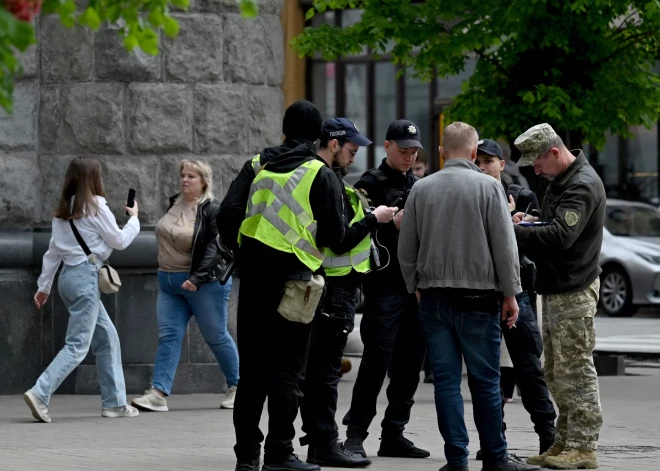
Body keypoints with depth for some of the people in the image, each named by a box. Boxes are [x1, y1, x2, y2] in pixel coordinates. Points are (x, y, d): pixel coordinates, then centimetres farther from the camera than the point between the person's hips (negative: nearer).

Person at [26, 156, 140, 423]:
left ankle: (114, 402, 14)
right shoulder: (95, 206, -8)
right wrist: (134, 219, 16)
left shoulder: (63, 210, 13)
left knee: (107, 337, 15)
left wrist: (44, 286, 20)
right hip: (85, 276, -8)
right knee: (77, 346, -10)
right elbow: (119, 241, -1)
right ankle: (40, 394, -22)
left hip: (68, 275, 8)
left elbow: (54, 251, 16)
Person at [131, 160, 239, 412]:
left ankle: (236, 388, 21)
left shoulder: (213, 210, -13)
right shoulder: (175, 203, 9)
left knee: (216, 336, 4)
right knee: (168, 336, -4)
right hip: (169, 283, 7)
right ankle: (158, 393, -12)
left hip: (204, 284, -7)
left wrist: (197, 278, -29)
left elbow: (214, 248, -21)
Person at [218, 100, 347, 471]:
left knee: (252, 366, 11)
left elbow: (228, 214, 1)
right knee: (287, 367, 0)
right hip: (294, 277, -4)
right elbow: (334, 233, -7)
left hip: (253, 274, 4)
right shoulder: (322, 175, -4)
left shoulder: (257, 166, 8)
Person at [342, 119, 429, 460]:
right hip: (384, 284, -6)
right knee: (377, 360, -9)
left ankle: (393, 434, 13)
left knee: (410, 363, 6)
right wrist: (391, 224, -18)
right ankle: (355, 434, -4)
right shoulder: (370, 184, -1)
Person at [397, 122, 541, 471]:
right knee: (485, 382, 3)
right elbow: (504, 246, -6)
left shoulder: (421, 189, 5)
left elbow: (406, 249, 11)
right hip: (477, 298, -3)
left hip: (433, 297, 3)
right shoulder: (488, 187, -5)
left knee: (446, 380, 4)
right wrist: (510, 294, 2)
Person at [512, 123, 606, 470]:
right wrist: (530, 222, 6)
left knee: (575, 370, -8)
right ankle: (564, 443, 18)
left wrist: (513, 232, -24)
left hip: (573, 292, -10)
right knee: (557, 374, 13)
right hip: (554, 289, 10)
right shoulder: (560, 181, 16)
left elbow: (561, 235, -27)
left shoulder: (583, 185, -17)